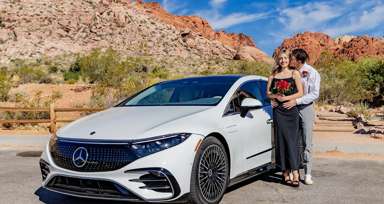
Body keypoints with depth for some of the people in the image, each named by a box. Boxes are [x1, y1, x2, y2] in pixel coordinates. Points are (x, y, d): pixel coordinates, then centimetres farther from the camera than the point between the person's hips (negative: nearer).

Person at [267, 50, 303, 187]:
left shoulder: (295, 73, 5)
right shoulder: (273, 75, 12)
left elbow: (300, 93, 0)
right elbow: (268, 93, 15)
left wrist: (286, 98, -11)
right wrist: (275, 96, -6)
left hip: (292, 110, -2)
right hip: (278, 111, 2)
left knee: (292, 141, -5)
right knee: (281, 141, 0)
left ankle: (295, 173, -6)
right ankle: (285, 173, 6)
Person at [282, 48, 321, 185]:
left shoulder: (312, 73, -8)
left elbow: (315, 94, -13)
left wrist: (296, 101, -21)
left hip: (306, 108, -4)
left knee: (307, 142, -1)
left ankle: (307, 174, 7)